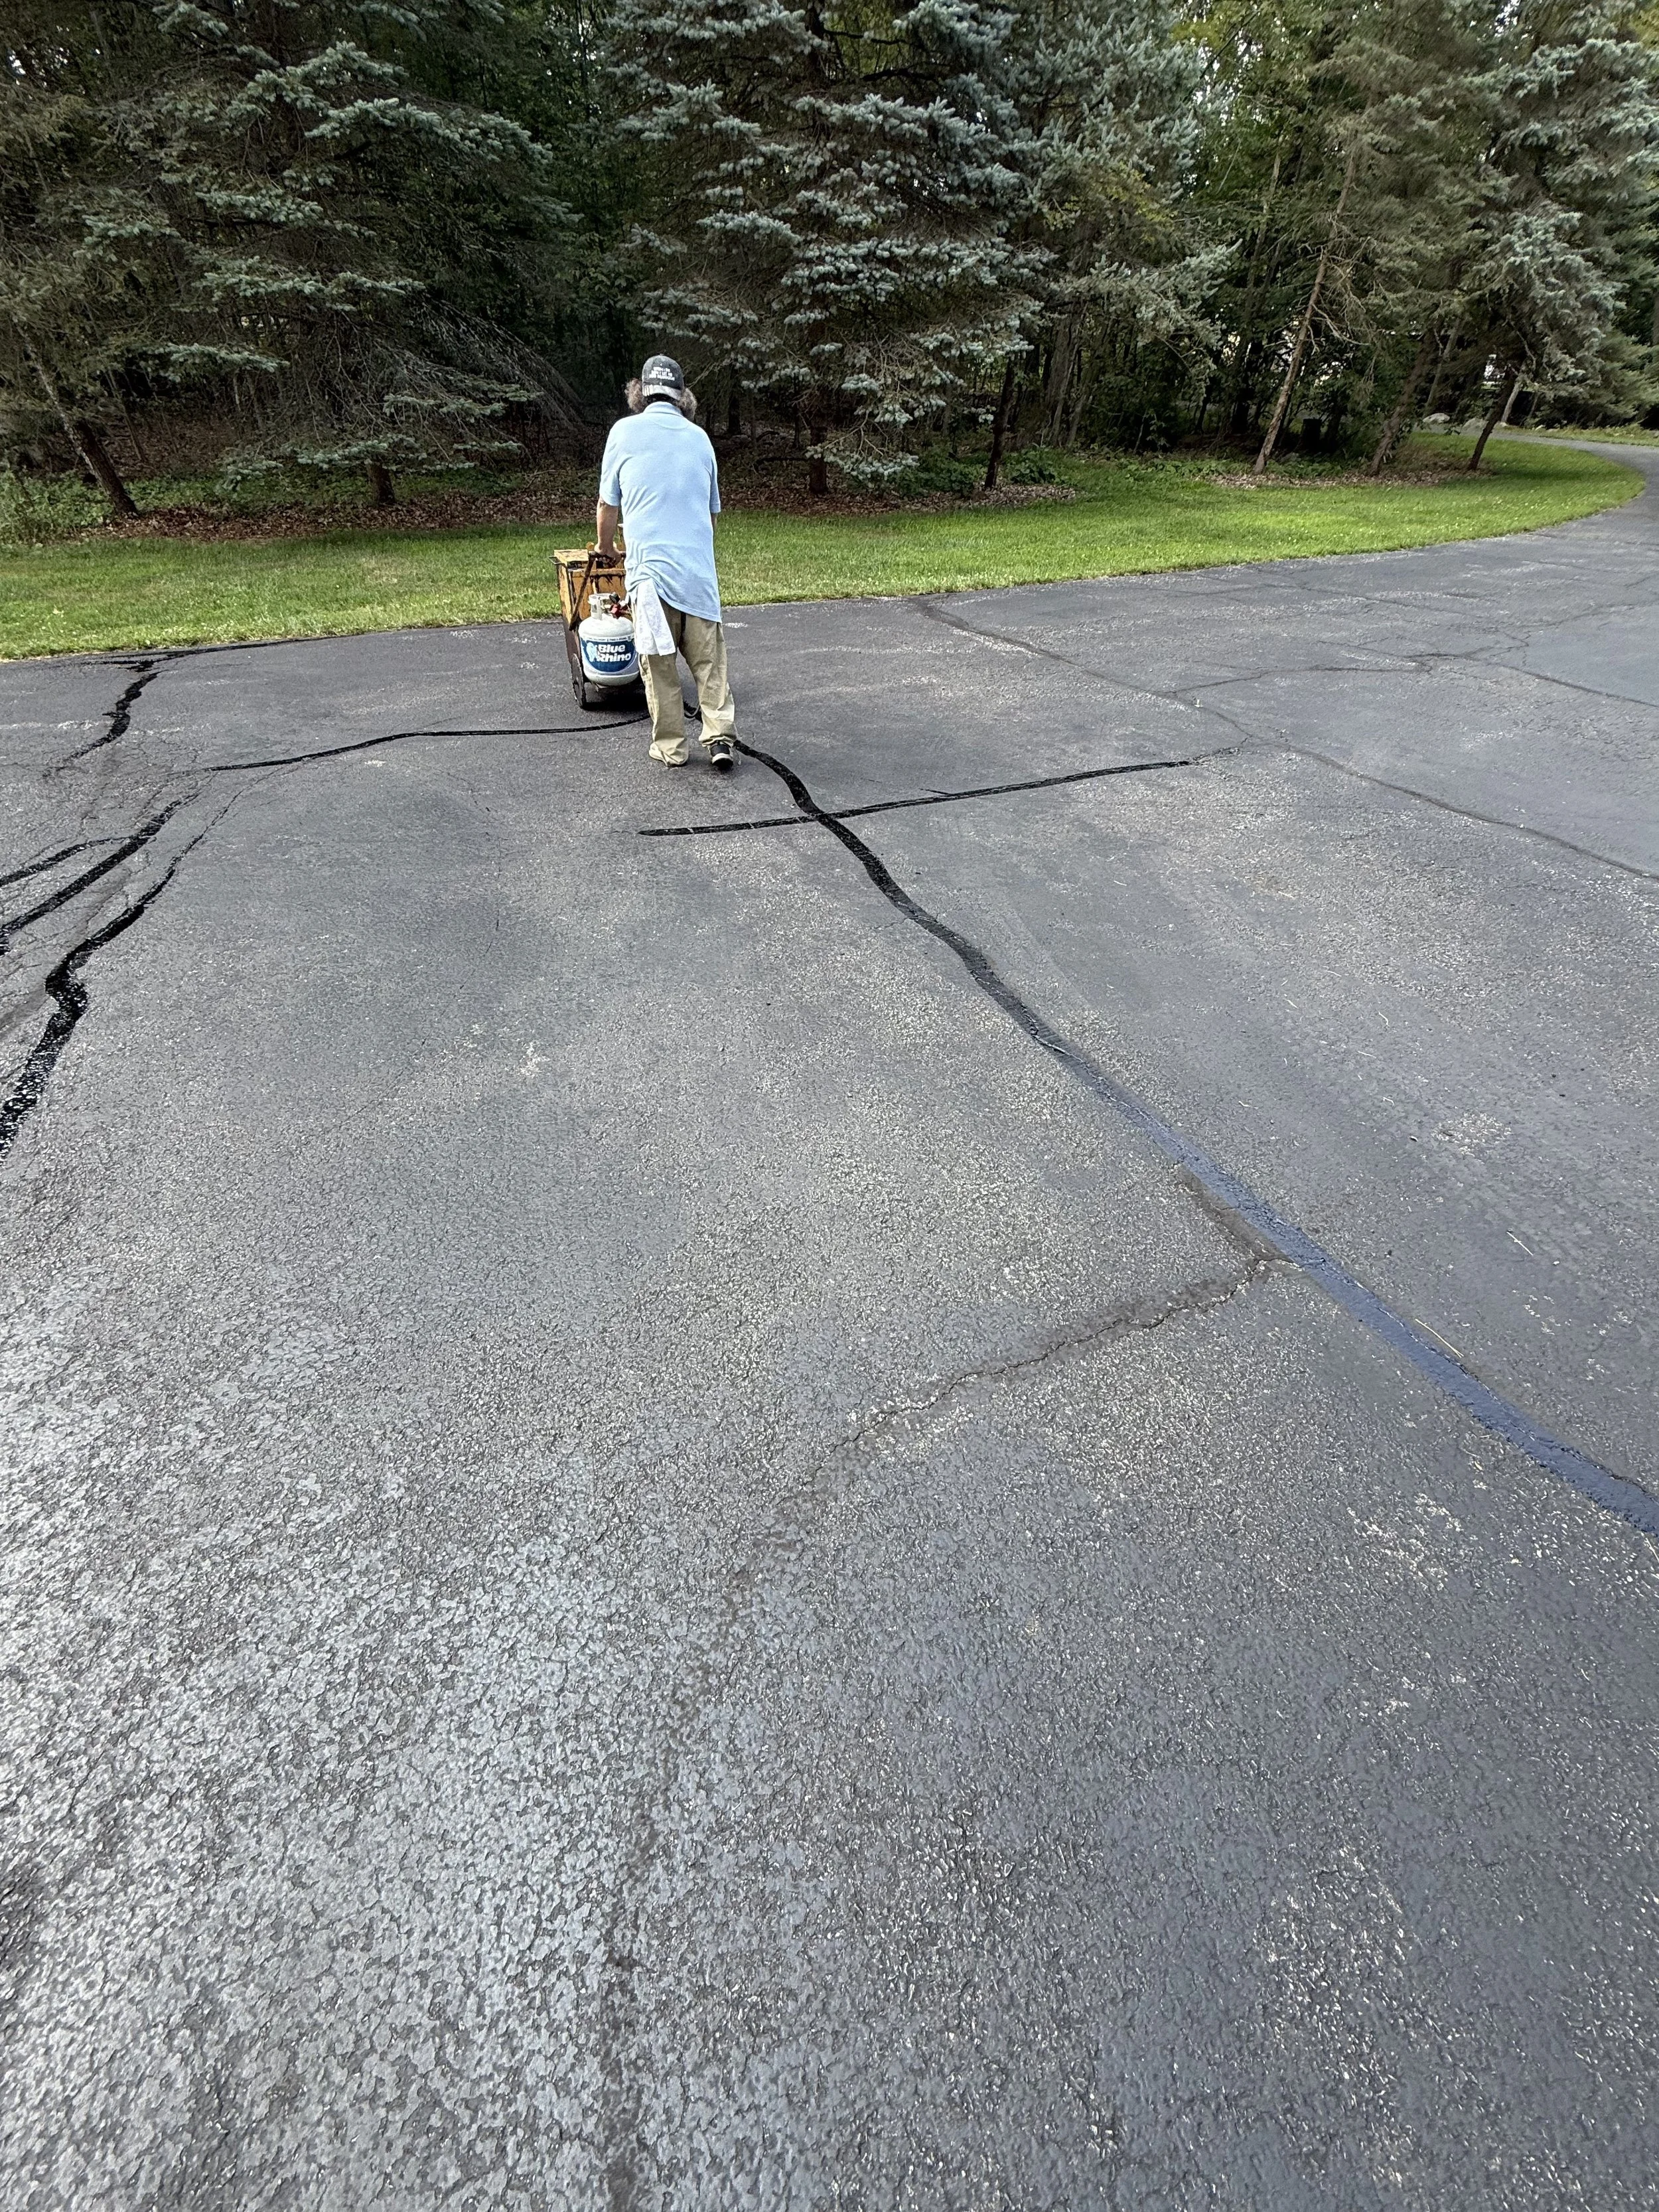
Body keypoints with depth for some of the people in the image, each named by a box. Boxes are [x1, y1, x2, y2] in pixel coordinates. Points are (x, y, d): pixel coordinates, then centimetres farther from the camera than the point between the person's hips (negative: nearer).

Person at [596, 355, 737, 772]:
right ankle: (719, 738, -4)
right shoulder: (699, 438, 14)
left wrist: (605, 548, 31)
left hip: (650, 566, -2)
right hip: (700, 567, 2)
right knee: (709, 660, 7)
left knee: (659, 663, 4)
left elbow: (608, 506, 12)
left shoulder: (625, 431, 6)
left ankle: (670, 748, 6)